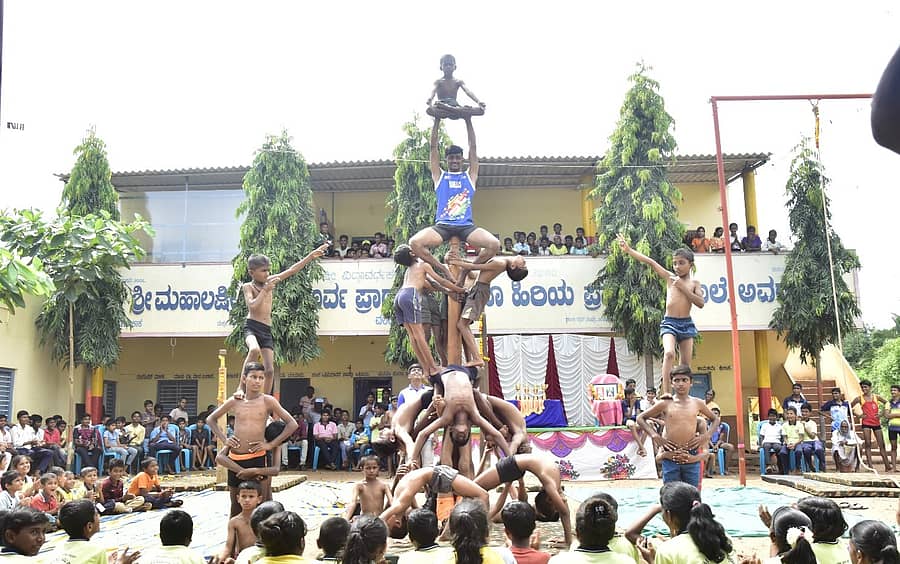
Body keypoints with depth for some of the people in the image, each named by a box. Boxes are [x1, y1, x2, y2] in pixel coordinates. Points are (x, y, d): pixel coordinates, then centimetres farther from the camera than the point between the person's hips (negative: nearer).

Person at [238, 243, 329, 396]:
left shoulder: (270, 281, 14)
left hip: (266, 331, 6)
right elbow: (252, 305, -16)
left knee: (269, 370, 0)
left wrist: (311, 256, 7)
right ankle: (241, 387, -30)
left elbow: (292, 270, 12)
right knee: (255, 350, -37)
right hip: (252, 326, -6)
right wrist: (266, 290, -14)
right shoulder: (248, 286, 1)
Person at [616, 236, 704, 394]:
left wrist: (683, 287, -11)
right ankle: (666, 393, -28)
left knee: (686, 364, 3)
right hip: (669, 323, -2)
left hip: (686, 324, 2)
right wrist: (628, 250, -5)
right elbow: (650, 262, 0)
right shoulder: (670, 277, 7)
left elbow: (700, 303, -5)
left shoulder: (694, 283, 9)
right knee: (669, 353, -25)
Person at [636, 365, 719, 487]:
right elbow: (640, 418, 9)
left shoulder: (697, 403, 5)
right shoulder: (665, 404, 1)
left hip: (691, 458, 1)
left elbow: (715, 419, 22)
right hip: (670, 458, -1)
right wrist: (654, 435, -3)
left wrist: (706, 436, 6)